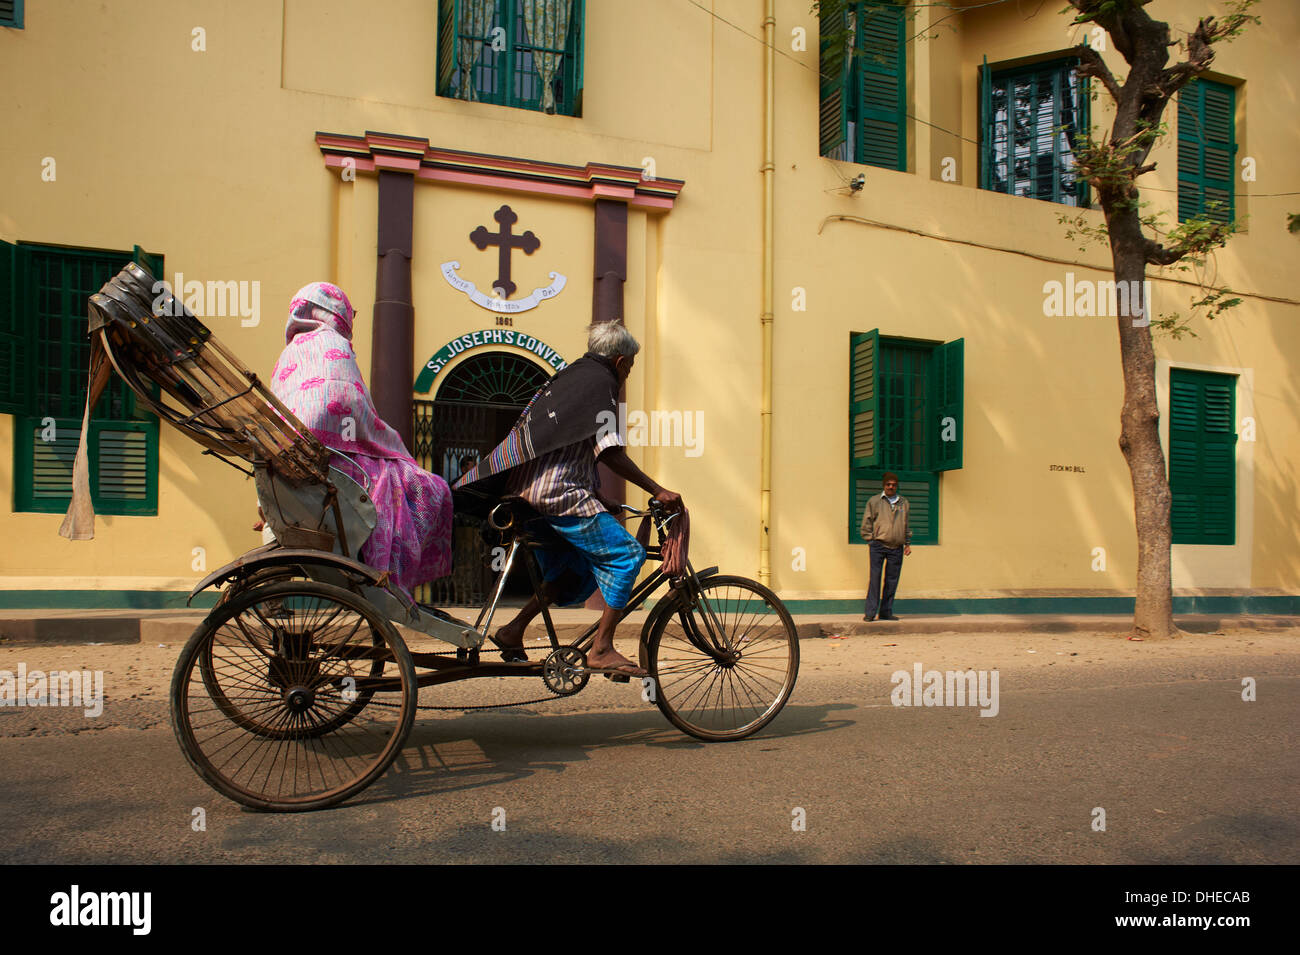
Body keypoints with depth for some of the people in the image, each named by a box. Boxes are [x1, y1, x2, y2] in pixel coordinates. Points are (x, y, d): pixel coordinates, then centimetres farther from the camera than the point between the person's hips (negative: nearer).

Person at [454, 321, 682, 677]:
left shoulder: (568, 376, 24)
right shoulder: (600, 381, -5)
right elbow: (609, 451, -14)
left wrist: (600, 497, 29)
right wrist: (657, 491, -10)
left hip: (525, 490, 10)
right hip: (558, 492, -10)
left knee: (576, 569, 18)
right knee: (626, 554, -6)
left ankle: (513, 632, 15)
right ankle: (602, 649, -7)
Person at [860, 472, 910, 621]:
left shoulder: (904, 502, 15)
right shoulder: (874, 501, 5)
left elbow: (907, 524, 21)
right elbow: (866, 524, 6)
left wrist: (907, 543, 14)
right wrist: (870, 541, -2)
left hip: (897, 548, 3)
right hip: (878, 546, -3)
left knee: (892, 581, 5)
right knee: (875, 578, -8)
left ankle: (886, 611, 14)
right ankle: (870, 612, -4)